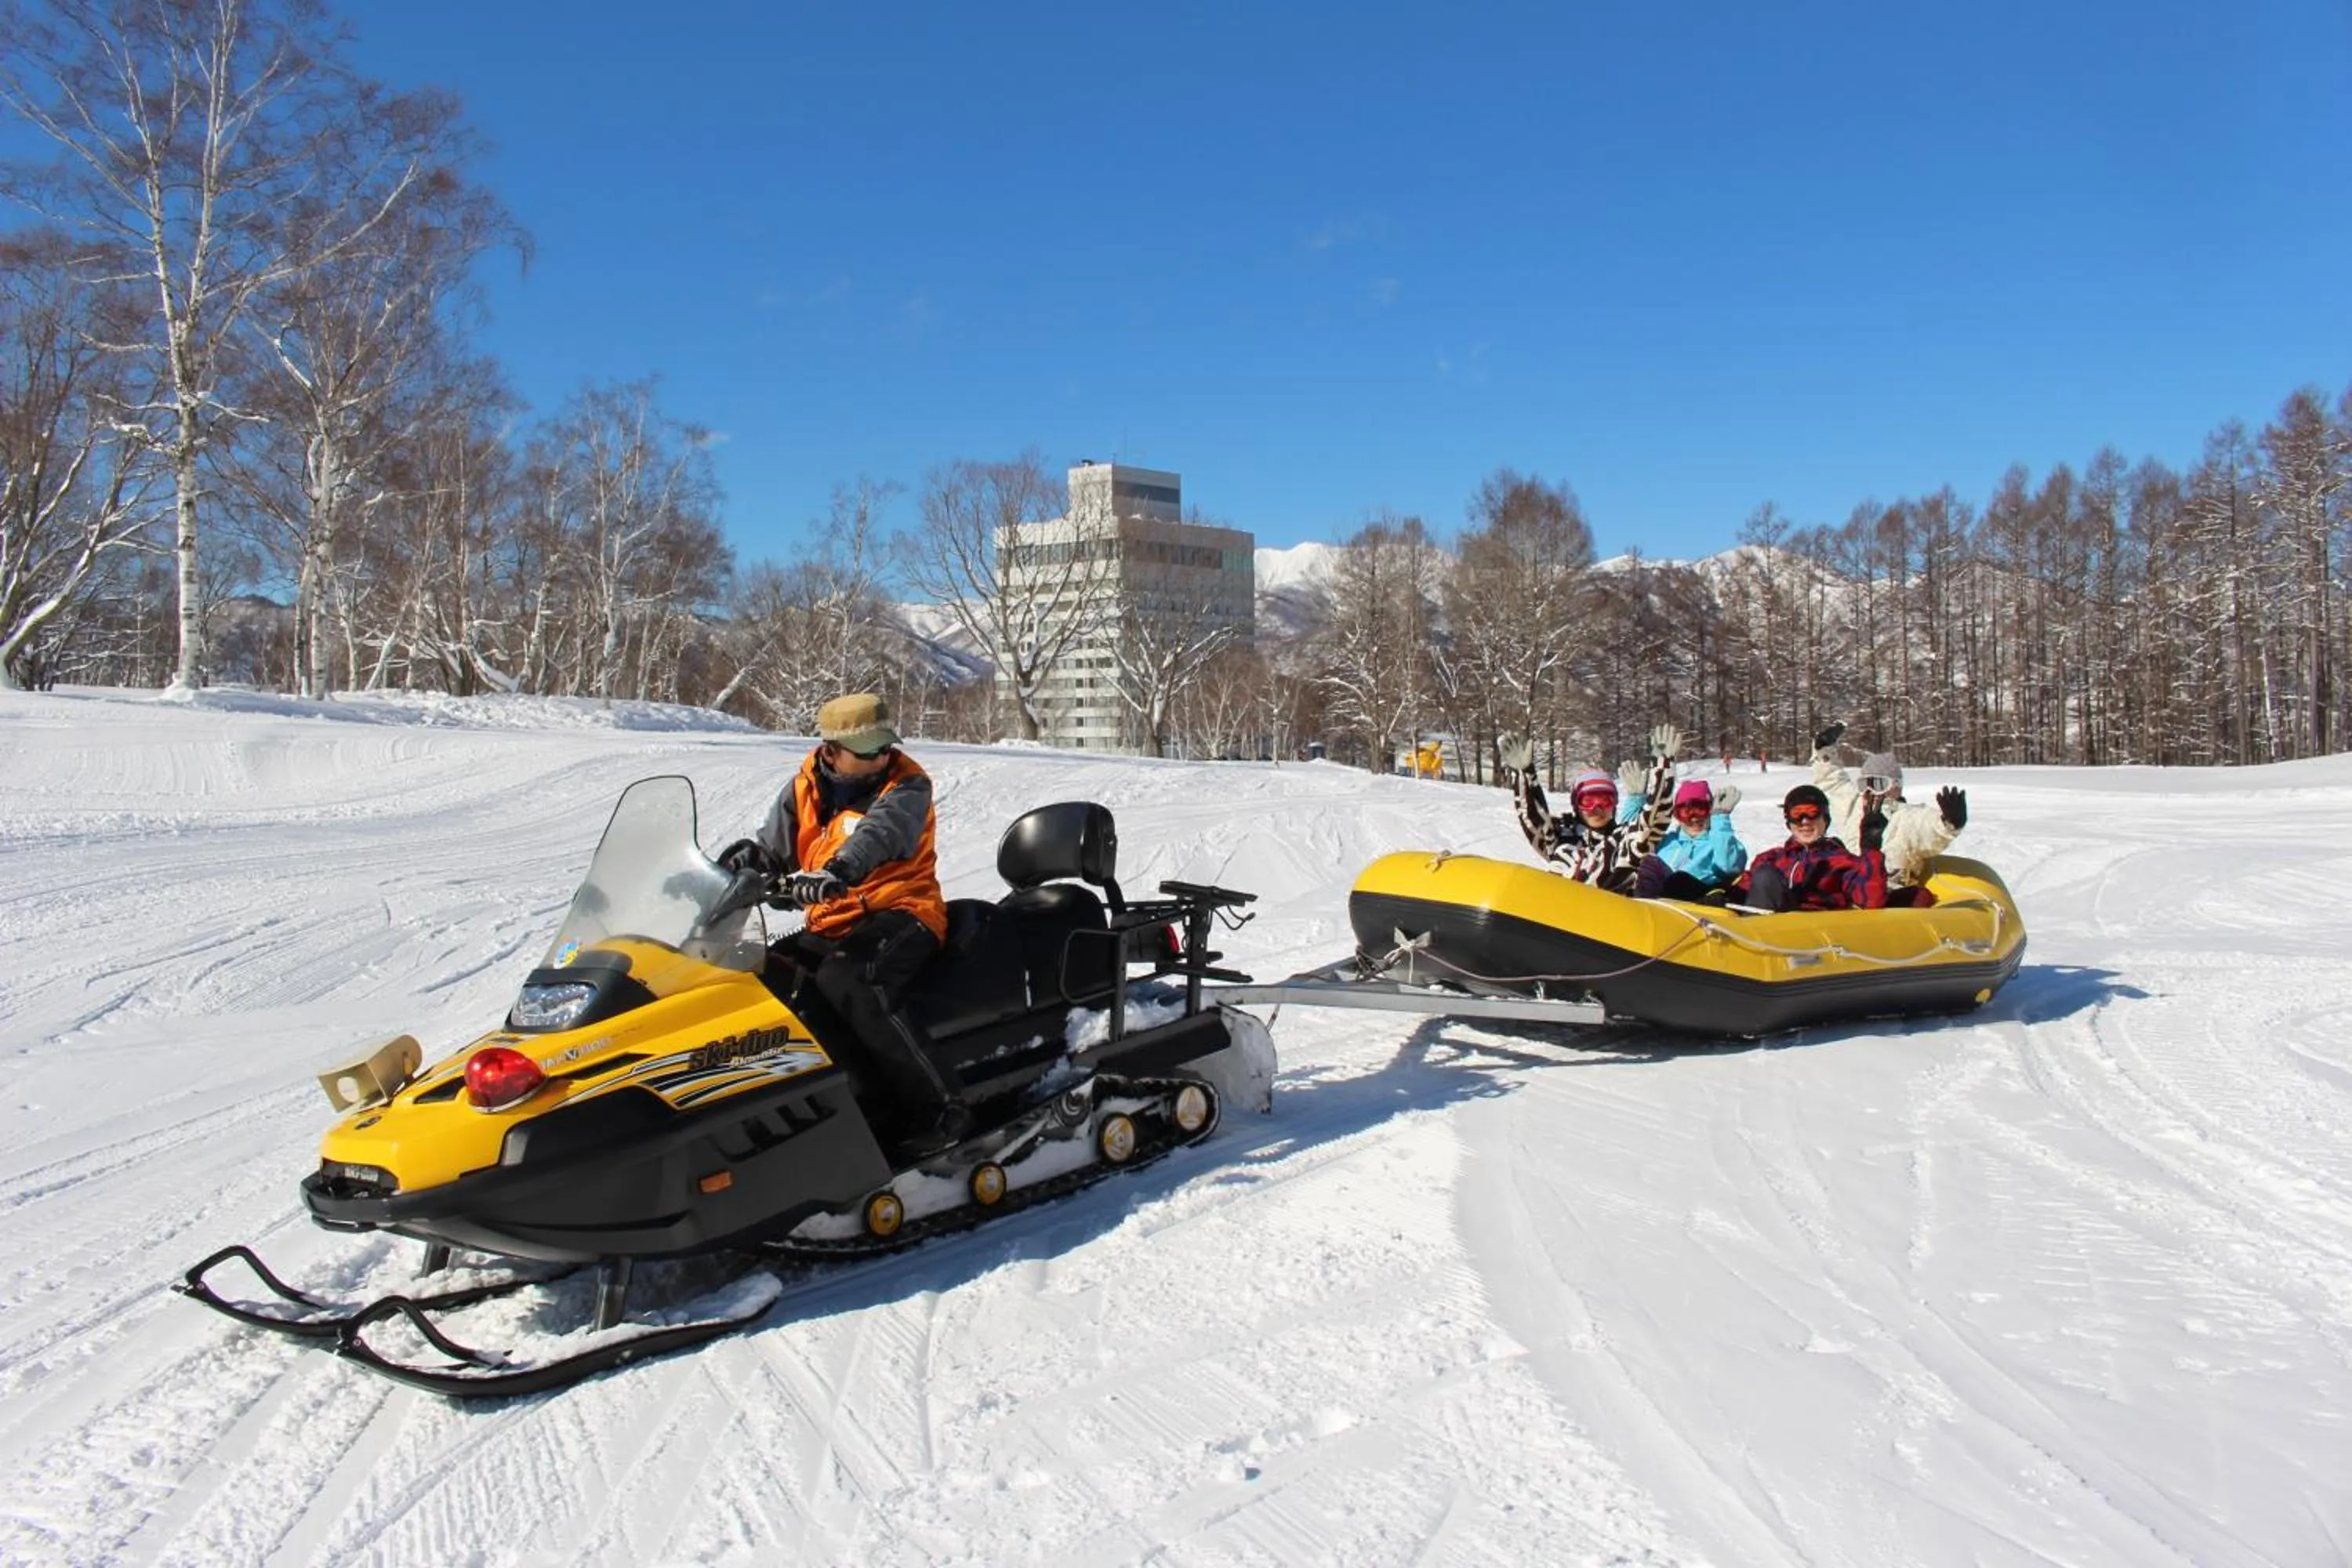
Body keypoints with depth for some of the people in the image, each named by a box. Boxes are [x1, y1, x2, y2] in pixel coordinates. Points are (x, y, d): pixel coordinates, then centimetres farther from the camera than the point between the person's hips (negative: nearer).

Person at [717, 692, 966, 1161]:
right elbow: (771, 847, 11)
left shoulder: (906, 787, -8)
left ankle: (938, 1110, -33)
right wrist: (736, 866, -13)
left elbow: (879, 834, -29)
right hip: (830, 926, 7)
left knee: (847, 980, -35)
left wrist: (837, 872, -49)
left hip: (899, 916, -7)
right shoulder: (805, 789, 9)